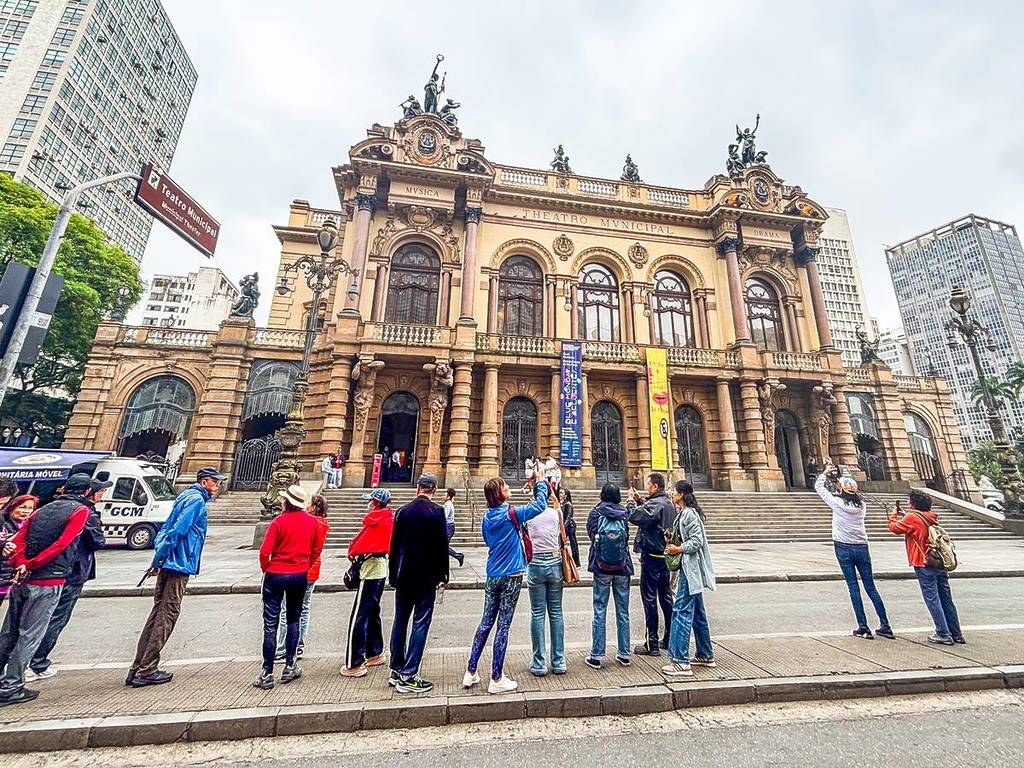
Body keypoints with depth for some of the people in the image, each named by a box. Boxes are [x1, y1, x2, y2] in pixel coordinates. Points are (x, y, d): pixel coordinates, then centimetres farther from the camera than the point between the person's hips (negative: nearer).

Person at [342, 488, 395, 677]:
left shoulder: (375, 521, -19)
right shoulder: (389, 519, 6)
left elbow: (359, 544, -17)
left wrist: (351, 553, 3)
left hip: (370, 571, -9)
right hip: (381, 569, 9)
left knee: (358, 617, -2)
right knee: (372, 613, 20)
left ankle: (355, 665, 4)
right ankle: (375, 654, 32)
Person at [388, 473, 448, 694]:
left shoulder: (403, 511, 1)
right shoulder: (436, 512, -13)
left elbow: (394, 545, 5)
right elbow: (442, 545, -12)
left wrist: (393, 574, 15)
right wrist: (443, 575, -1)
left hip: (403, 576, 5)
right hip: (426, 577, -5)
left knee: (400, 621, 17)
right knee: (420, 623, 4)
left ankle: (396, 671, 28)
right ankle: (408, 676, 7)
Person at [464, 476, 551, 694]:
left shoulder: (487, 518, 2)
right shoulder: (511, 514, -16)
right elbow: (541, 504, -11)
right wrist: (539, 484, 2)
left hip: (492, 576, 6)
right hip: (511, 577, -6)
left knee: (486, 622, 17)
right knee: (503, 626, 4)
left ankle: (470, 672, 25)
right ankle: (496, 679, 15)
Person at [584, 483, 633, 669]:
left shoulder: (595, 513, -6)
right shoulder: (624, 513, -2)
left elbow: (591, 534, 3)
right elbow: (627, 538, 5)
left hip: (602, 568, -2)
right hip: (622, 568, 2)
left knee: (600, 612, 5)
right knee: (623, 612, 13)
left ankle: (596, 655, 10)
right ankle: (624, 654, 22)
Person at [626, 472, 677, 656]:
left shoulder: (655, 504, -21)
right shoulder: (669, 503, 8)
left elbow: (634, 517, -29)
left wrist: (631, 501, -12)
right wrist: (639, 500, 9)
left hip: (652, 557, -9)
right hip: (665, 556, 9)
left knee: (650, 599, -1)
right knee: (666, 597, 18)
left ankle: (652, 644, 7)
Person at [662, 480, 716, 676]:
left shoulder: (689, 514, -17)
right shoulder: (686, 512, 13)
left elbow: (697, 540, -23)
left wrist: (679, 549, -16)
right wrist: (674, 543, 8)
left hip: (690, 569, -11)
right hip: (690, 570, 11)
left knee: (681, 612, -7)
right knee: (697, 613, 19)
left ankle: (681, 662, -3)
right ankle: (706, 655, 32)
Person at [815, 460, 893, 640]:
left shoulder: (837, 503, -11)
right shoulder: (861, 505, 1)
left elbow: (818, 487, 1)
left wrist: (825, 472, 14)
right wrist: (836, 476, 26)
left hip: (843, 548, -4)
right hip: (861, 548, 4)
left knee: (854, 588, 1)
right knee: (871, 587, 12)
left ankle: (863, 628, 3)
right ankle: (885, 626, 17)